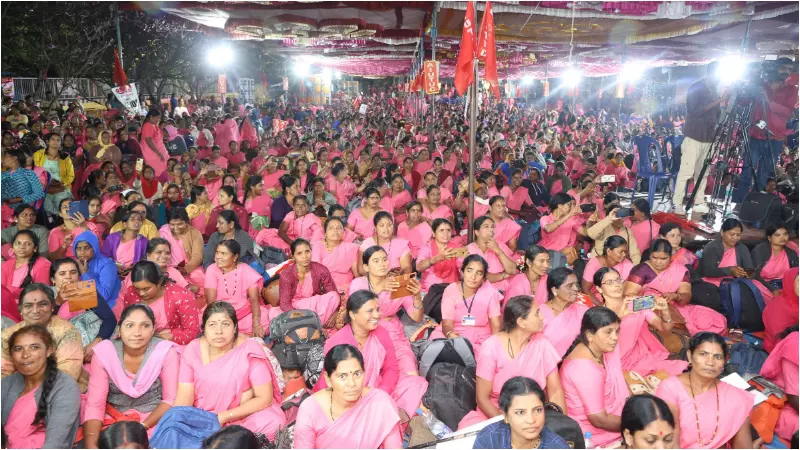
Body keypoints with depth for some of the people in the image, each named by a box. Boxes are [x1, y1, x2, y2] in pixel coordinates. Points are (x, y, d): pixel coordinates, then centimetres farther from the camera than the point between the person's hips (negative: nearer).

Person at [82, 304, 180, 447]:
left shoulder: (166, 352, -14)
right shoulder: (103, 352, -11)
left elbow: (171, 399, -9)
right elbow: (95, 404, -12)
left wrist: (141, 428, -21)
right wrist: (91, 444, -27)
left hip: (153, 418, -2)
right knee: (82, 444, -21)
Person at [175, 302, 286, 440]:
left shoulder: (250, 351, -17)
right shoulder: (192, 350, -9)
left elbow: (265, 398, -17)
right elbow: (184, 398, -12)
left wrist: (223, 417, -22)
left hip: (241, 416, -2)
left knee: (272, 423, -29)